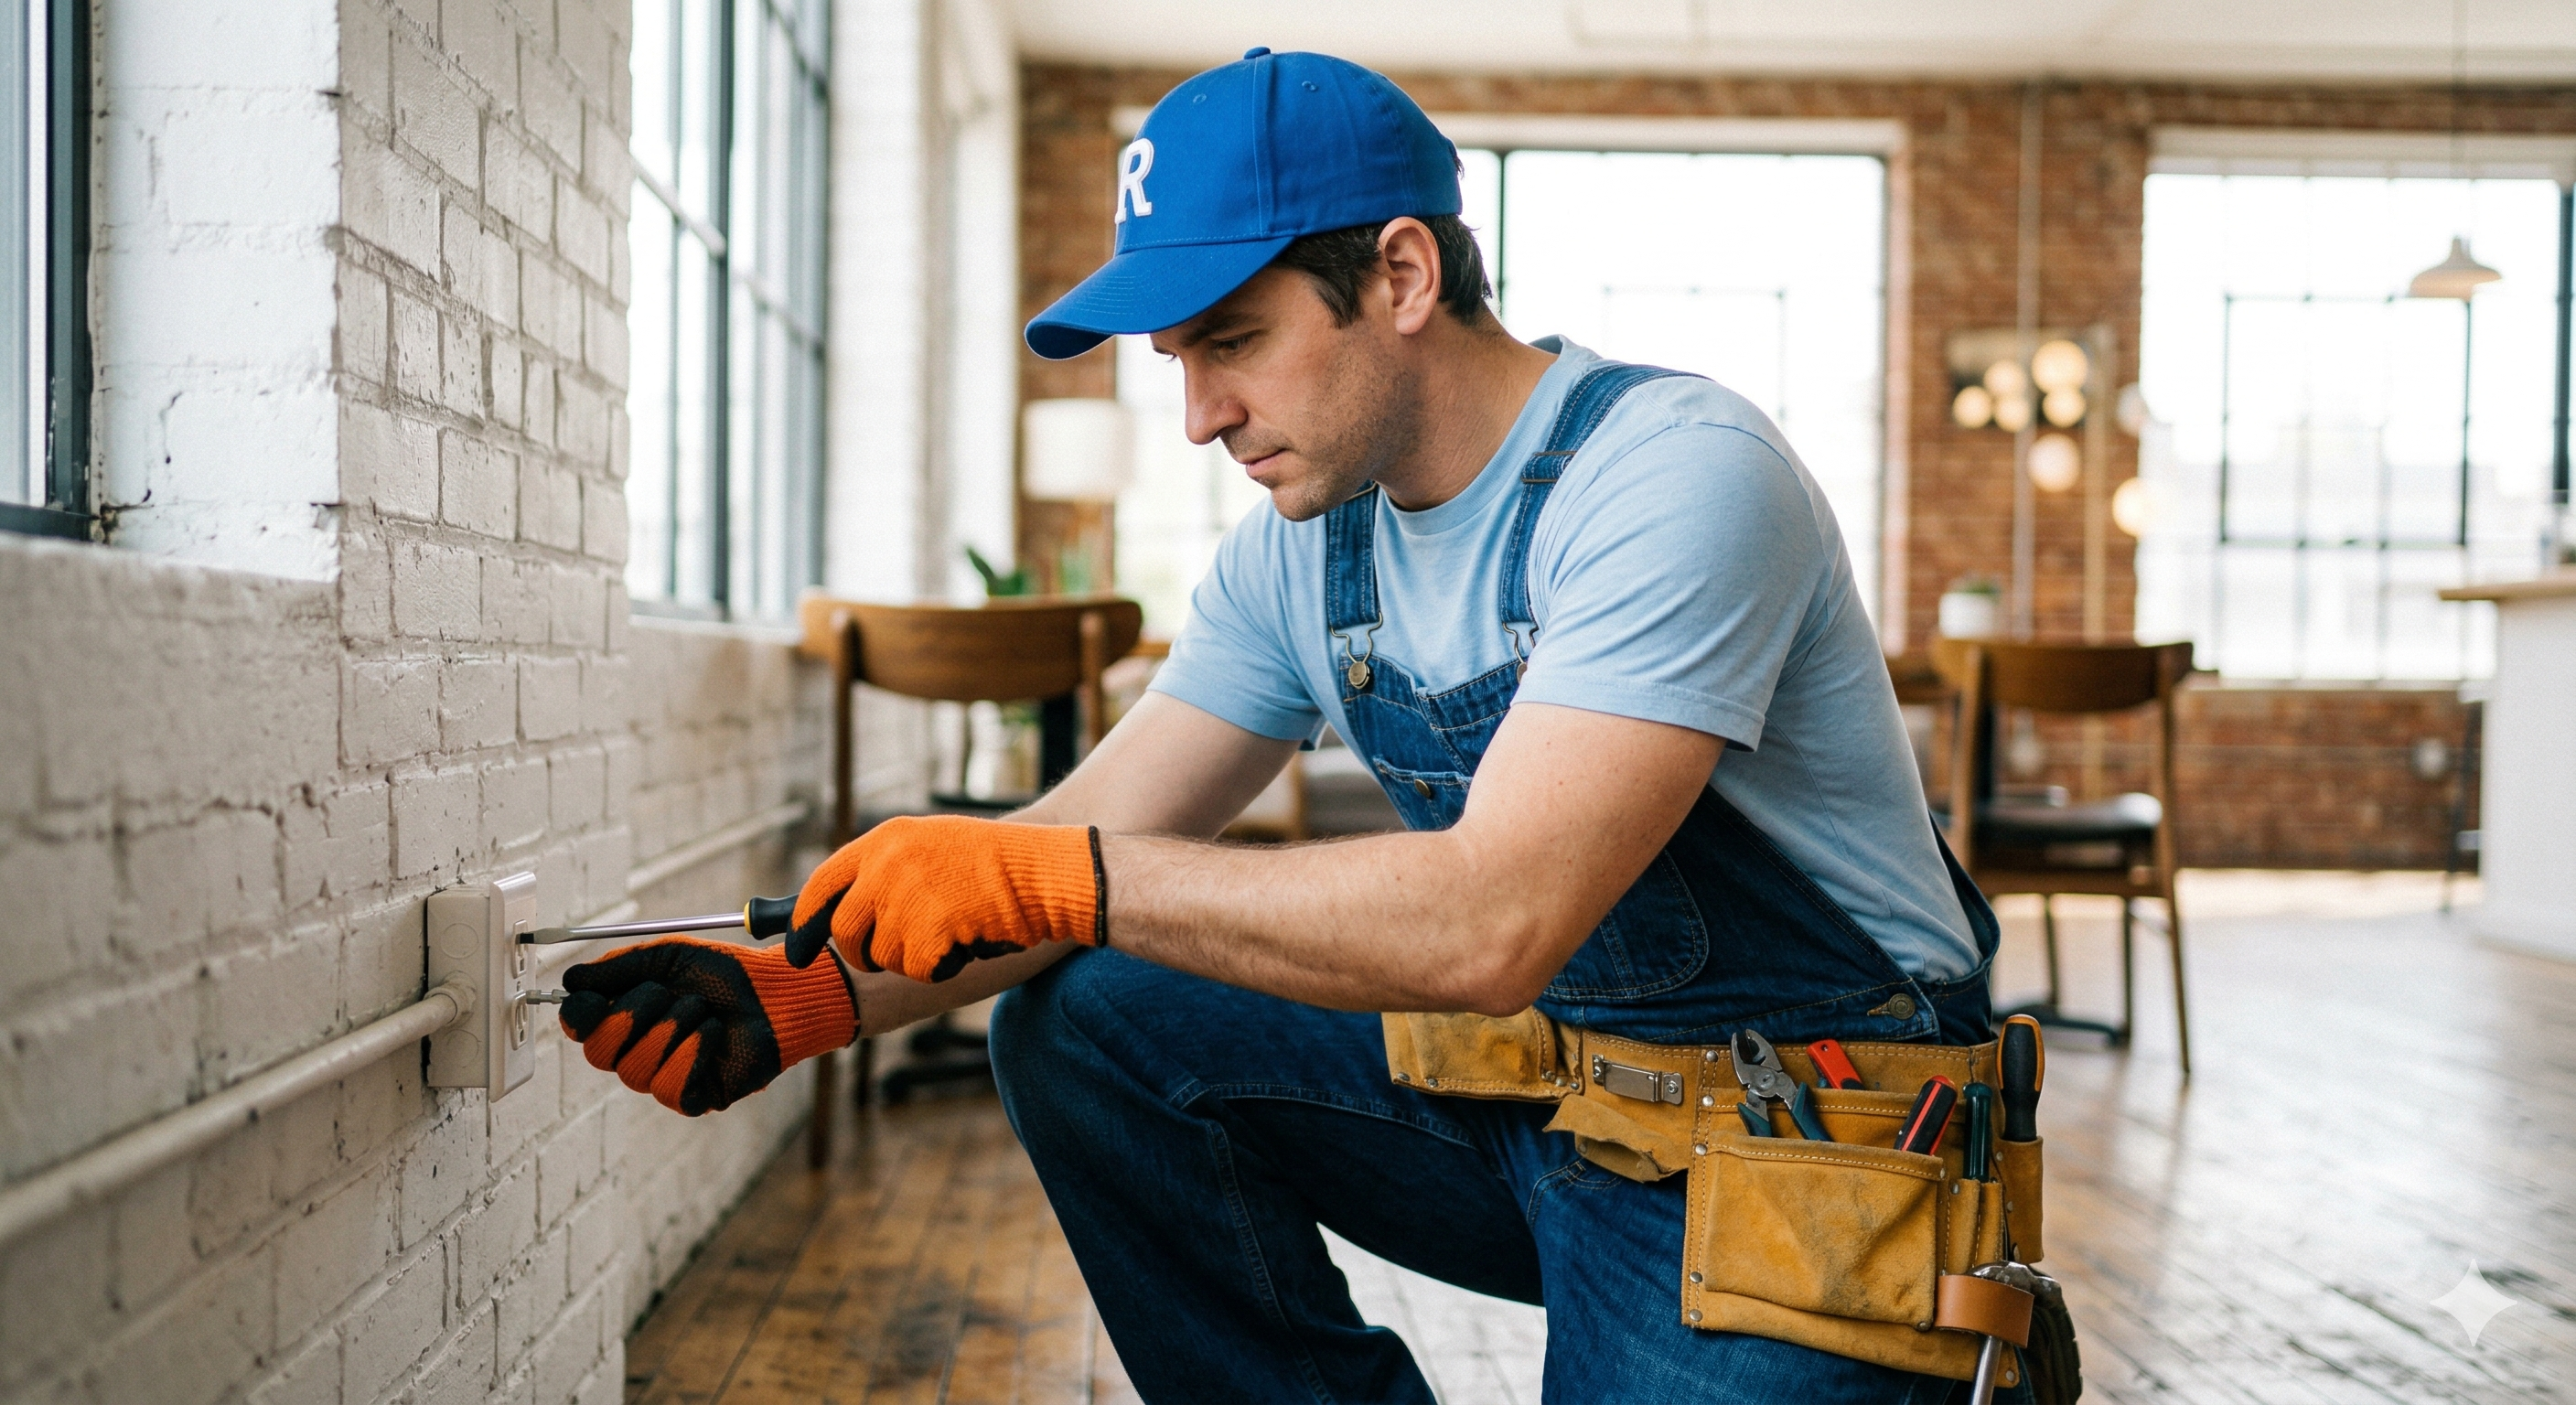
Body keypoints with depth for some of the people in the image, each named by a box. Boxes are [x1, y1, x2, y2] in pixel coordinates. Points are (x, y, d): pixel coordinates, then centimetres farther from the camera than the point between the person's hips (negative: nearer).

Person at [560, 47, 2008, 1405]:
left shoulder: (1676, 475, -22)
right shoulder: (1302, 551, 3)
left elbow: (1491, 924, -32)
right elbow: (1096, 846, 4)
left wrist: (1042, 877, -30)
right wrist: (802, 999, -11)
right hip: (1539, 1083, 7)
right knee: (1088, 1026, -3)